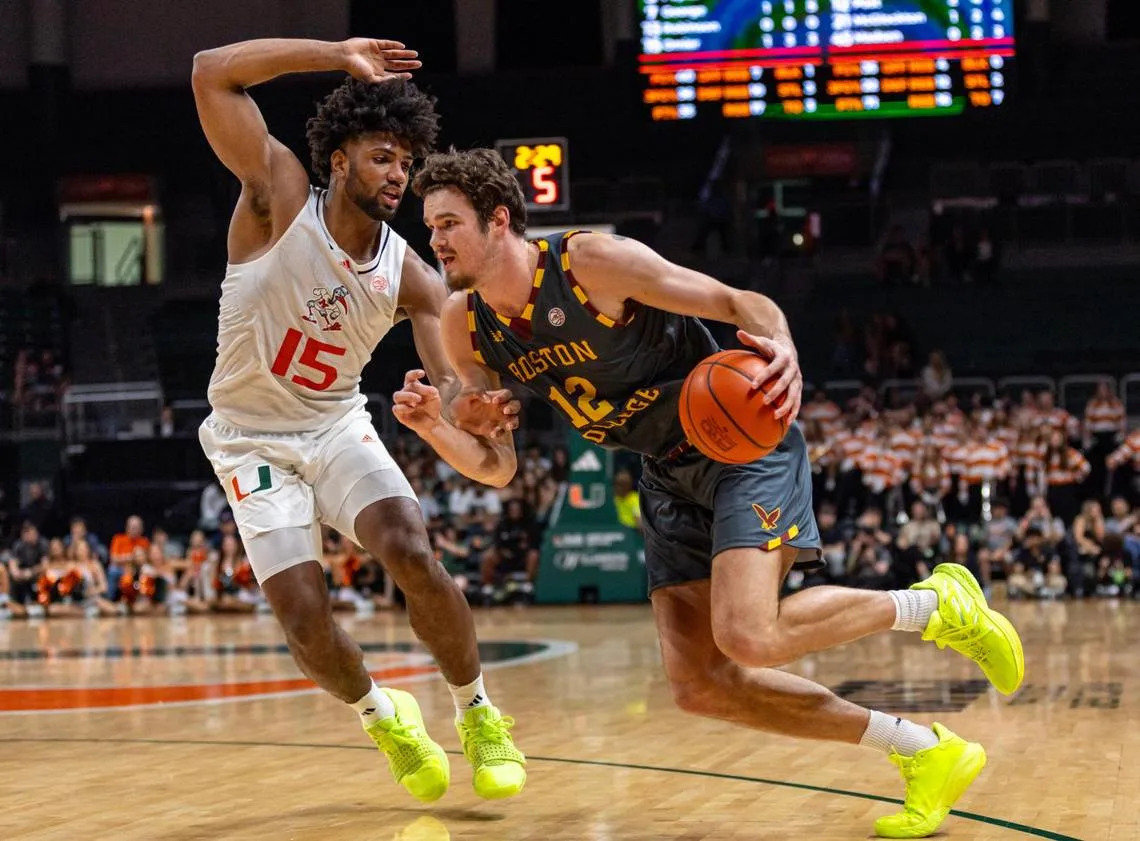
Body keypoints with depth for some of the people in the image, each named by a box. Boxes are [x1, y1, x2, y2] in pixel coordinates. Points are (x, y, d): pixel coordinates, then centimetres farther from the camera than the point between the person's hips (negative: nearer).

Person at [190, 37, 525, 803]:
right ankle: (383, 719, 17)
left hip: (339, 427, 2)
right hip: (253, 442, -2)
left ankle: (478, 714, 0)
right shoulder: (281, 199, -17)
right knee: (302, 612, -13)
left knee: (412, 552, -22)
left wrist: (470, 408, -42)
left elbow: (451, 380, -17)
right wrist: (338, 57, -25)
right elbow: (212, 73, -25)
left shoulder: (409, 276, -10)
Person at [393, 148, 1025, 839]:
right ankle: (925, 752, 8)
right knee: (698, 684, -2)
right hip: (669, 474, 8)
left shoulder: (591, 261, -21)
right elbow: (499, 466, 1)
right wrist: (437, 430, -20)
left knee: (748, 637, -27)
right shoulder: (466, 326, -2)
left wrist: (783, 350, -39)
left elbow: (742, 302, -16)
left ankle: (935, 604, -1)